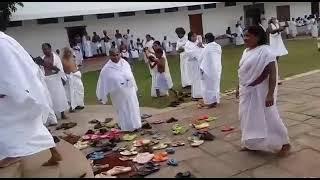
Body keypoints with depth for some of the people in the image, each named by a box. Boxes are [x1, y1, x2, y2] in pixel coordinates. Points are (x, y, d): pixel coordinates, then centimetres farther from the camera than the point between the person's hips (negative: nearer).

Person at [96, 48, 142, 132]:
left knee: (133, 108, 13)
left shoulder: (125, 63, -2)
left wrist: (135, 87, 17)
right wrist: (102, 96, -6)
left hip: (130, 91, 4)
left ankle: (135, 125, 30)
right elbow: (103, 83, -9)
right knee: (122, 110, 8)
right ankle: (127, 127, 23)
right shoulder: (107, 69, -14)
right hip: (118, 94, -4)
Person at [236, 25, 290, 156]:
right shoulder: (247, 51, 8)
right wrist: (239, 87, 19)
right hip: (247, 91, 8)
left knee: (267, 118, 0)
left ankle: (284, 143, 18)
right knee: (249, 117, 15)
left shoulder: (265, 52, -18)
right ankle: (252, 144, 30)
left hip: (260, 92, -8)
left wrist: (270, 94, -28)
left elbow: (272, 73, -23)